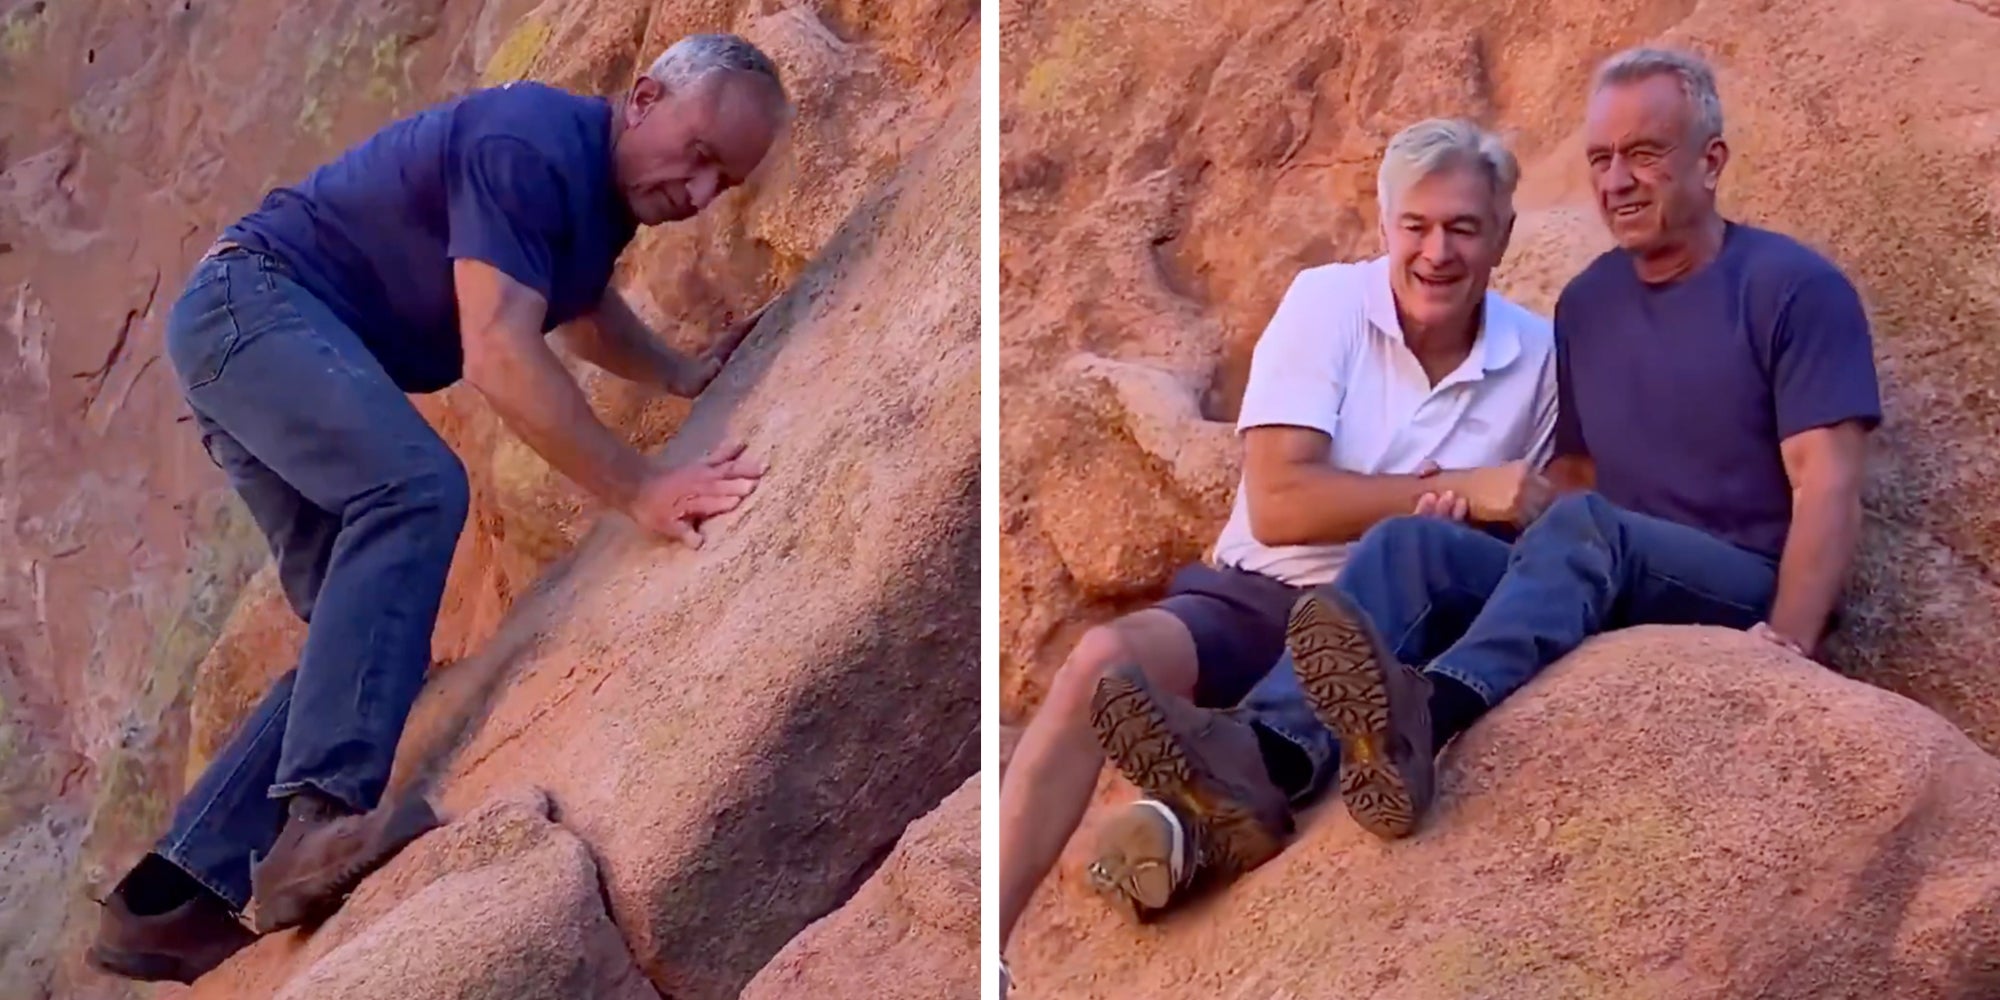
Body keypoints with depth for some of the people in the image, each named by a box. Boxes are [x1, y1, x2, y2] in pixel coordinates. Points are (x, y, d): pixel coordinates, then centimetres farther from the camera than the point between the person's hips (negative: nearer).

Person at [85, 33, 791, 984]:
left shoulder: (609, 183, 9)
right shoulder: (532, 144, -22)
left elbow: (585, 310, 32)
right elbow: (499, 355, -32)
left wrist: (684, 375, 17)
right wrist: (640, 489, -36)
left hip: (271, 341, 10)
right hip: (254, 301, -10)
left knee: (365, 635, 3)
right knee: (416, 485, -33)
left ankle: (170, 902, 2)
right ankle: (323, 815, -42)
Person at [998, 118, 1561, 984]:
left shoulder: (1538, 355, 3)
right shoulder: (1326, 302, -4)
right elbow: (1278, 505, -15)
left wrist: (1499, 523, -13)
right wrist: (1463, 493, -18)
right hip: (1256, 596, -1)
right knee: (1104, 661, -31)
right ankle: (985, 941, -32)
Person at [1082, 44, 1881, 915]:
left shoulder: (1794, 288, -3)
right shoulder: (1585, 302, 15)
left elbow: (1827, 486, -13)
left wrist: (1787, 644, -27)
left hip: (1742, 600, -5)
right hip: (1611, 595, 5)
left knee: (1585, 527, -35)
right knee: (1409, 541, -20)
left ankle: (1422, 718, -64)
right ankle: (1266, 752, -47)